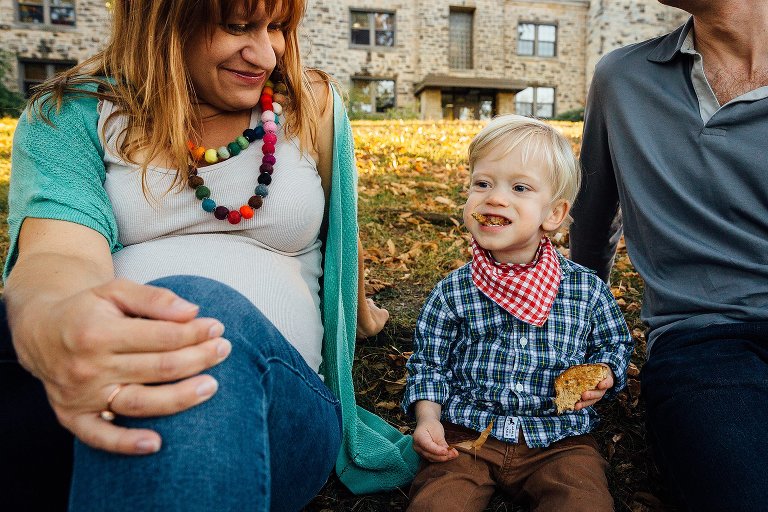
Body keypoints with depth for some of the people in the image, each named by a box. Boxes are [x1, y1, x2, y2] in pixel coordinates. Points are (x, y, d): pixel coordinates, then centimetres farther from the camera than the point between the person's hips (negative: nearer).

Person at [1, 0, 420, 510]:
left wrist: (361, 312, 36)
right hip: (93, 407, 1)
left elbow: (341, 232, 21)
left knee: (205, 307, -33)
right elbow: (57, 250, -14)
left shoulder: (312, 108, 8)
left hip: (278, 392, 0)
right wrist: (45, 326, -38)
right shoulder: (71, 114, 4)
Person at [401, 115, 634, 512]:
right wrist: (428, 418, -9)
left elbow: (616, 344, 14)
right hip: (466, 434, -1)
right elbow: (428, 361, 6)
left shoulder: (587, 289, -1)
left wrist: (603, 375, -7)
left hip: (559, 438, 1)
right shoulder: (452, 293, -3)